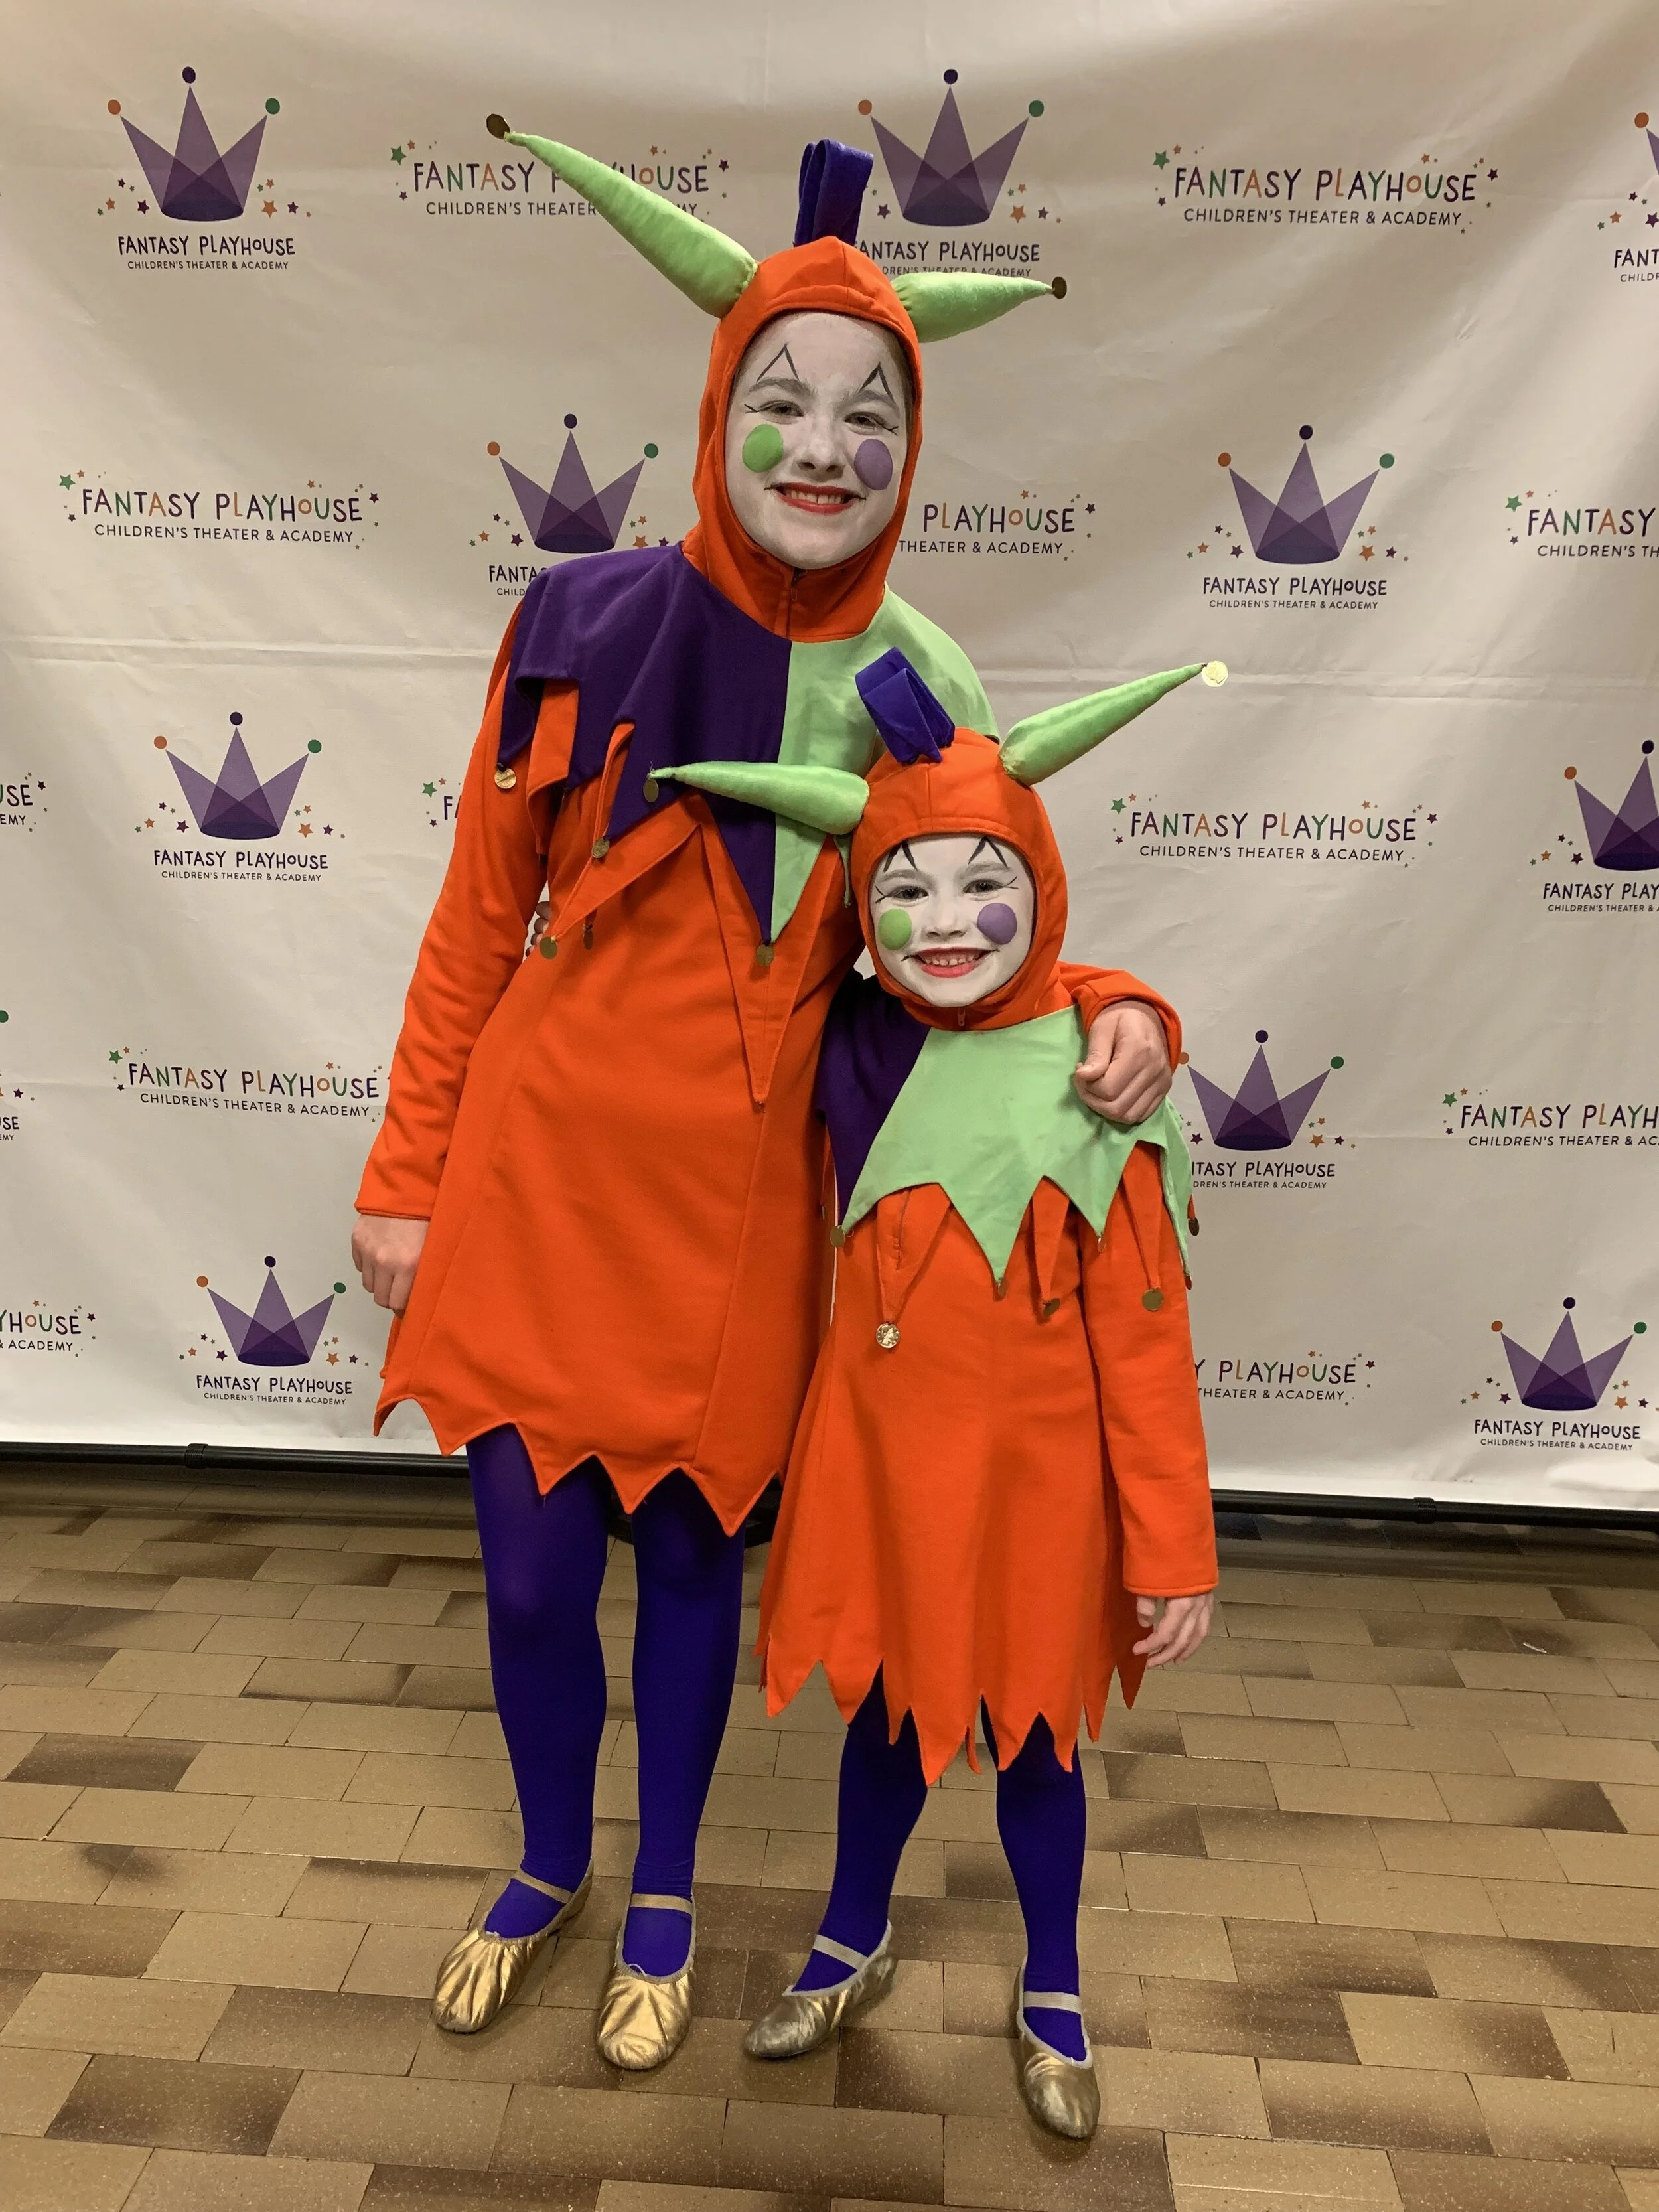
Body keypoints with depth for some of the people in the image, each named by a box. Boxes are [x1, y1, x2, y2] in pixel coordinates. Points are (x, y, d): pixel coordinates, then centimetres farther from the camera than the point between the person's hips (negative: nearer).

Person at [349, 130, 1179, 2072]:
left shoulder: (918, 691, -3)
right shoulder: (579, 629, -5)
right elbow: (476, 923, 0)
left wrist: (1114, 1009, -15)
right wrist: (405, 1178, 2)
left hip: (734, 1207, 0)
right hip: (539, 1173, 0)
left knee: (690, 1559, 14)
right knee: (530, 1573, 11)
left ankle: (662, 1900, 42)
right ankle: (549, 1869, 43)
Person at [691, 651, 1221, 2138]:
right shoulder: (852, 1052, -9)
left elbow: (1144, 1339, -13)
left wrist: (1173, 1548, -10)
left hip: (1034, 1473, -2)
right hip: (882, 1454, 3)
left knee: (1030, 1730, 17)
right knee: (888, 1705, 22)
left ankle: (1052, 1998, 44)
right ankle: (853, 1947, 48)